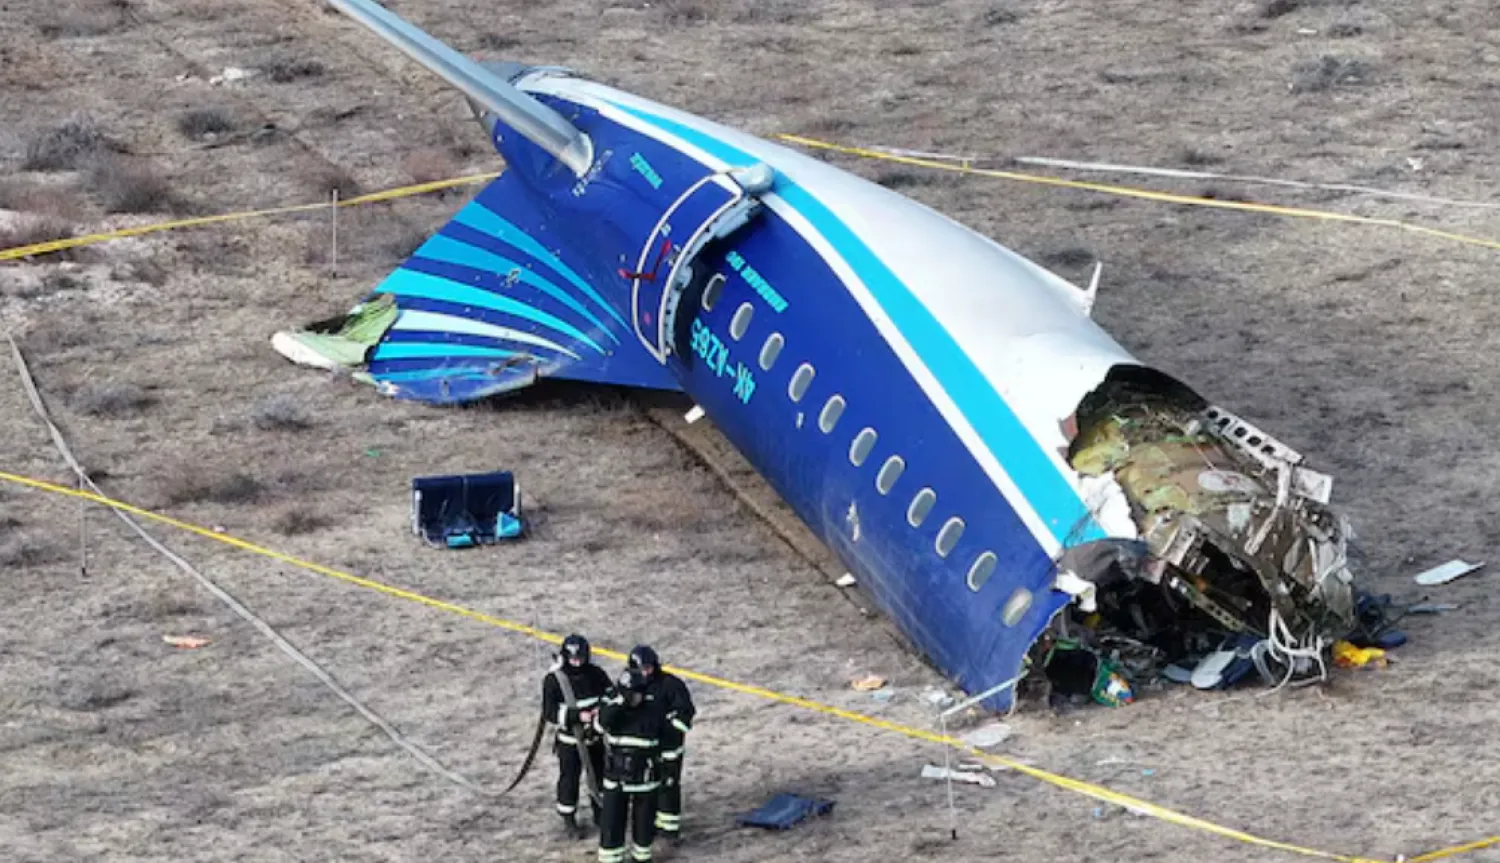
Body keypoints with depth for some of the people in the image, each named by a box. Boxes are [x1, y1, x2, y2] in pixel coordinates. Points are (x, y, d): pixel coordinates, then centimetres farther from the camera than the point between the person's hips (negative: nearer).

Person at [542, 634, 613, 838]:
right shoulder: (553, 680, -19)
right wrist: (577, 716, -30)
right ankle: (568, 820, 24)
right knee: (569, 780, 5)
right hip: (569, 740, -4)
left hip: (595, 737, 4)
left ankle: (600, 812, 39)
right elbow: (549, 712, -20)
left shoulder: (595, 674, -8)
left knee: (600, 775, 18)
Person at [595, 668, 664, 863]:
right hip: (616, 777, 0)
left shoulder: (653, 710, -6)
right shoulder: (612, 706, -7)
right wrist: (621, 701, -33)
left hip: (645, 777, 0)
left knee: (644, 820, 13)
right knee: (612, 820, 1)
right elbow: (602, 721, -29)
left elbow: (663, 739, 5)